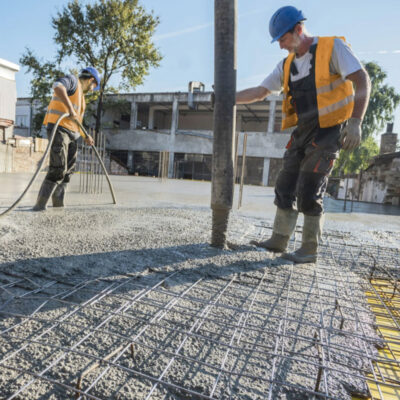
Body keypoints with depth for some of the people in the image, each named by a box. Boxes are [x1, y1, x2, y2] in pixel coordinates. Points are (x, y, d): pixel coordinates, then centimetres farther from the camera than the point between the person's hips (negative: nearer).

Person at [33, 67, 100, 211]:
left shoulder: (80, 96, 28)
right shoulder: (72, 80, 1)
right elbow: (57, 86, -23)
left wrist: (86, 136, 25)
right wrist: (70, 109, -30)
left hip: (71, 134, 10)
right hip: (58, 128, -10)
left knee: (67, 170, 8)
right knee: (58, 168, -18)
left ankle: (58, 204, 14)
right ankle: (40, 204, -14)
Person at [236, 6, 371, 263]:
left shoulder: (332, 47, -6)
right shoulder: (287, 65, 12)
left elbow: (362, 80, -14)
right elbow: (259, 92, 13)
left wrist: (355, 121, -25)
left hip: (329, 131, -7)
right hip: (303, 133, 7)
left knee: (308, 193, -11)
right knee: (285, 187, 4)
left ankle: (309, 250, 3)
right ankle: (279, 241, 15)